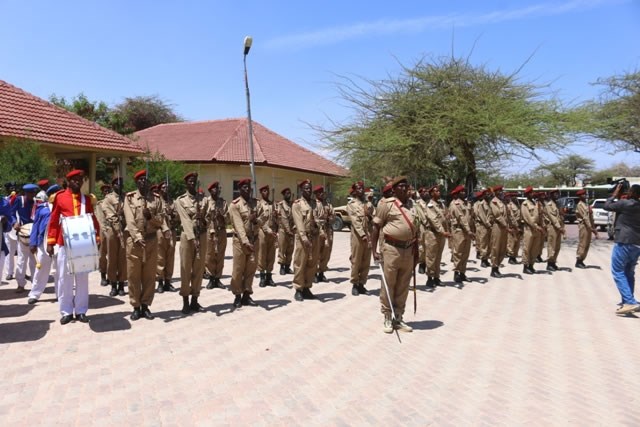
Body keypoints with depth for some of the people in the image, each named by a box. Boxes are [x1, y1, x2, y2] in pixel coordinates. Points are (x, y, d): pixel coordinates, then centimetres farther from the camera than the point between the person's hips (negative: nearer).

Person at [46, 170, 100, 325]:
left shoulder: (87, 199, 8)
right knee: (64, 278, 5)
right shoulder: (59, 197, 2)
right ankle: (66, 312, 14)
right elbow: (53, 221, 2)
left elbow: (93, 220, 9)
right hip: (64, 244, -2)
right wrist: (50, 242, -2)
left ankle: (81, 311, 14)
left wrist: (96, 239, -2)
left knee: (82, 278, 6)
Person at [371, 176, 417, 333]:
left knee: (403, 287, 12)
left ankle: (399, 318, 24)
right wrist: (374, 250, -9)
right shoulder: (386, 204, -6)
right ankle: (387, 319, 17)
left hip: (408, 250, 5)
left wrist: (416, 251, 16)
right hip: (391, 249, -5)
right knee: (388, 286, 4)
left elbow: (415, 229, 17)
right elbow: (376, 227, -4)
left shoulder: (412, 204, 10)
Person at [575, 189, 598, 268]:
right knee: (582, 244, -7)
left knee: (587, 244, 10)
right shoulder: (580, 205, -10)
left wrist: (593, 227, 15)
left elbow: (590, 217, 18)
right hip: (583, 226, -9)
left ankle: (581, 260, 15)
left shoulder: (586, 204, 18)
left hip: (588, 226, 9)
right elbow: (585, 217, -18)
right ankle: (578, 261, -2)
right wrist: (590, 227, -23)